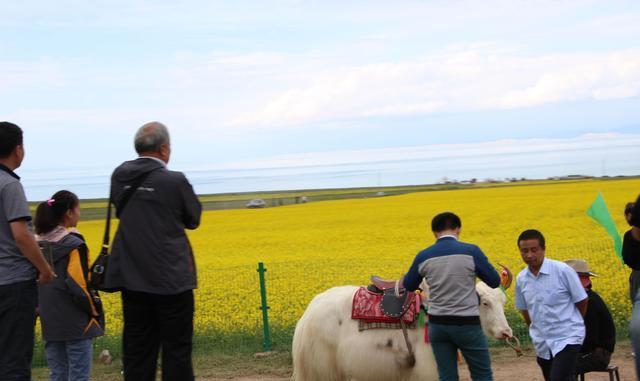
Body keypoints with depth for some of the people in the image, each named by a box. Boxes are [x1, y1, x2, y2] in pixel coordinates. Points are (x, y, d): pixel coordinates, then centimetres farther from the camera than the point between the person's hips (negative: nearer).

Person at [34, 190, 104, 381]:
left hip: (50, 323, 7)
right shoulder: (74, 245, -13)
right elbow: (78, 285, -17)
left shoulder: (37, 244, 8)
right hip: (76, 324, -7)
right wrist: (94, 310, -5)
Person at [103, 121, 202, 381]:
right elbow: (193, 219, 2)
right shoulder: (175, 181, -13)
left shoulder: (119, 176, 1)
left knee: (137, 348, 10)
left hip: (132, 277, 5)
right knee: (176, 348, 3)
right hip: (171, 278, -5)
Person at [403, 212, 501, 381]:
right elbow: (495, 282, 1)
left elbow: (408, 286, 15)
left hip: (438, 324, 3)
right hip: (467, 324, -3)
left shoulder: (424, 256, 0)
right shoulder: (471, 251, -9)